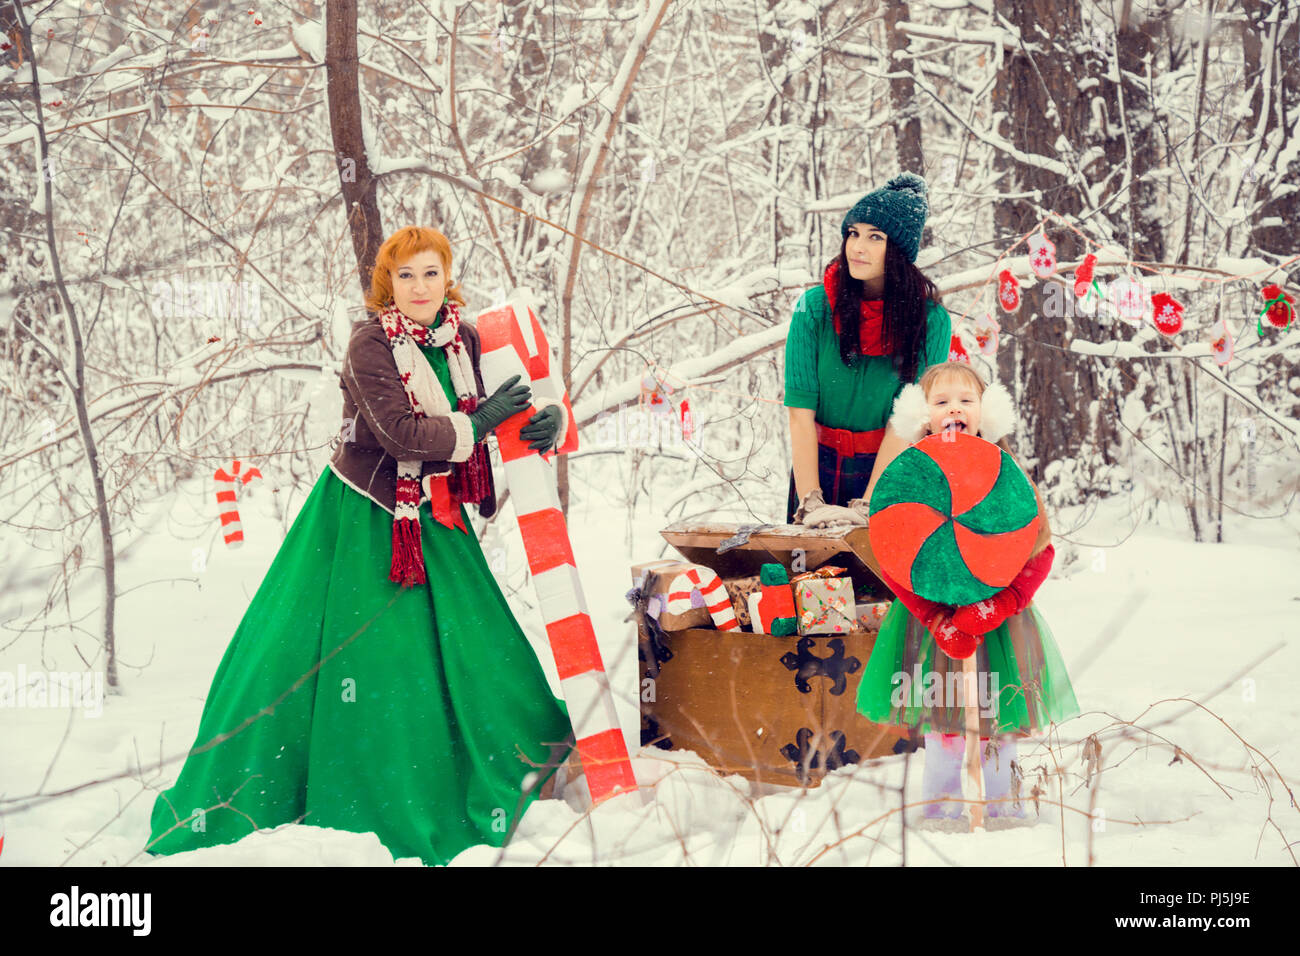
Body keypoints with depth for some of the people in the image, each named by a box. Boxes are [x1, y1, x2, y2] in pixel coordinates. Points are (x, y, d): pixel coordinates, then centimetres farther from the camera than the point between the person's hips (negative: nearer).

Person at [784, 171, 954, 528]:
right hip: (820, 467, 1)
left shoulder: (931, 320, -8)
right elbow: (800, 410, -10)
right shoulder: (814, 307, -7)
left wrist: (864, 507, -20)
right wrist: (811, 503, -18)